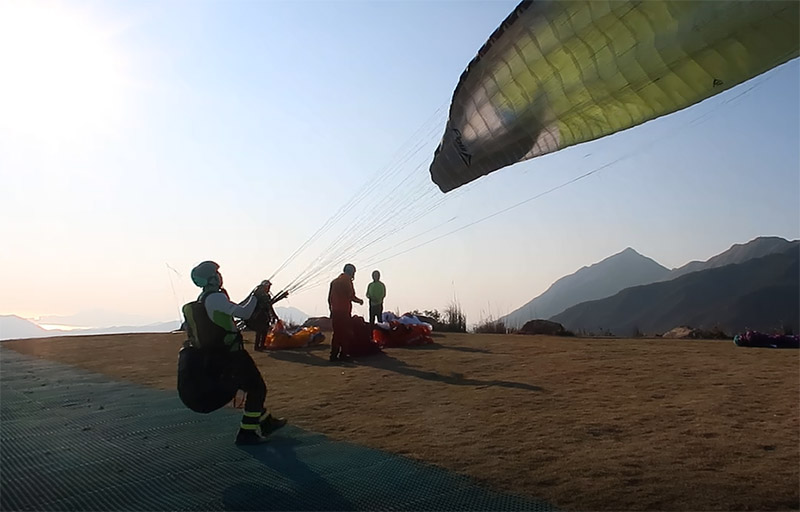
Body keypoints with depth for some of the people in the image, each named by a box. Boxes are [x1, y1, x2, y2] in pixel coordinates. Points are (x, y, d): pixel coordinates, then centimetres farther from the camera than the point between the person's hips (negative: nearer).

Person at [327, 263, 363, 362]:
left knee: (336, 333, 11)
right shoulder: (347, 281, -8)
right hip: (344, 312, -7)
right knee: (346, 333, 1)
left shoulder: (334, 281, 16)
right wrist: (359, 301, 5)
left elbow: (329, 298, 17)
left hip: (334, 312, 7)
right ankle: (343, 355, 2)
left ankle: (333, 355, 10)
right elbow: (351, 296, -12)